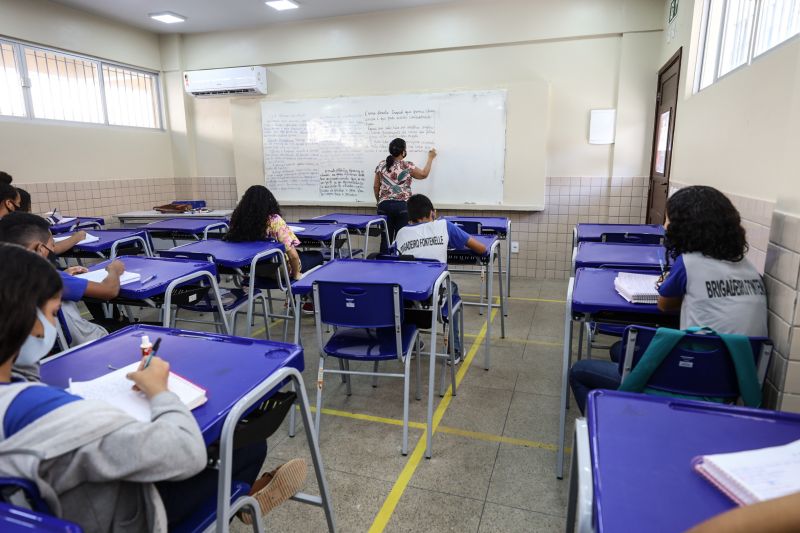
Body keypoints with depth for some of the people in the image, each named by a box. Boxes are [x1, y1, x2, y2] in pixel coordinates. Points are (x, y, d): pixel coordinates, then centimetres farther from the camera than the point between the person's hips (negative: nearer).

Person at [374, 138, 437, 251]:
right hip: (402, 206, -3)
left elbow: (376, 187, 10)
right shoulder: (408, 166, -3)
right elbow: (424, 174, 13)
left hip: (384, 205, 3)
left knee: (385, 238, 4)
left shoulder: (381, 165, 6)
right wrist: (430, 158, 25)